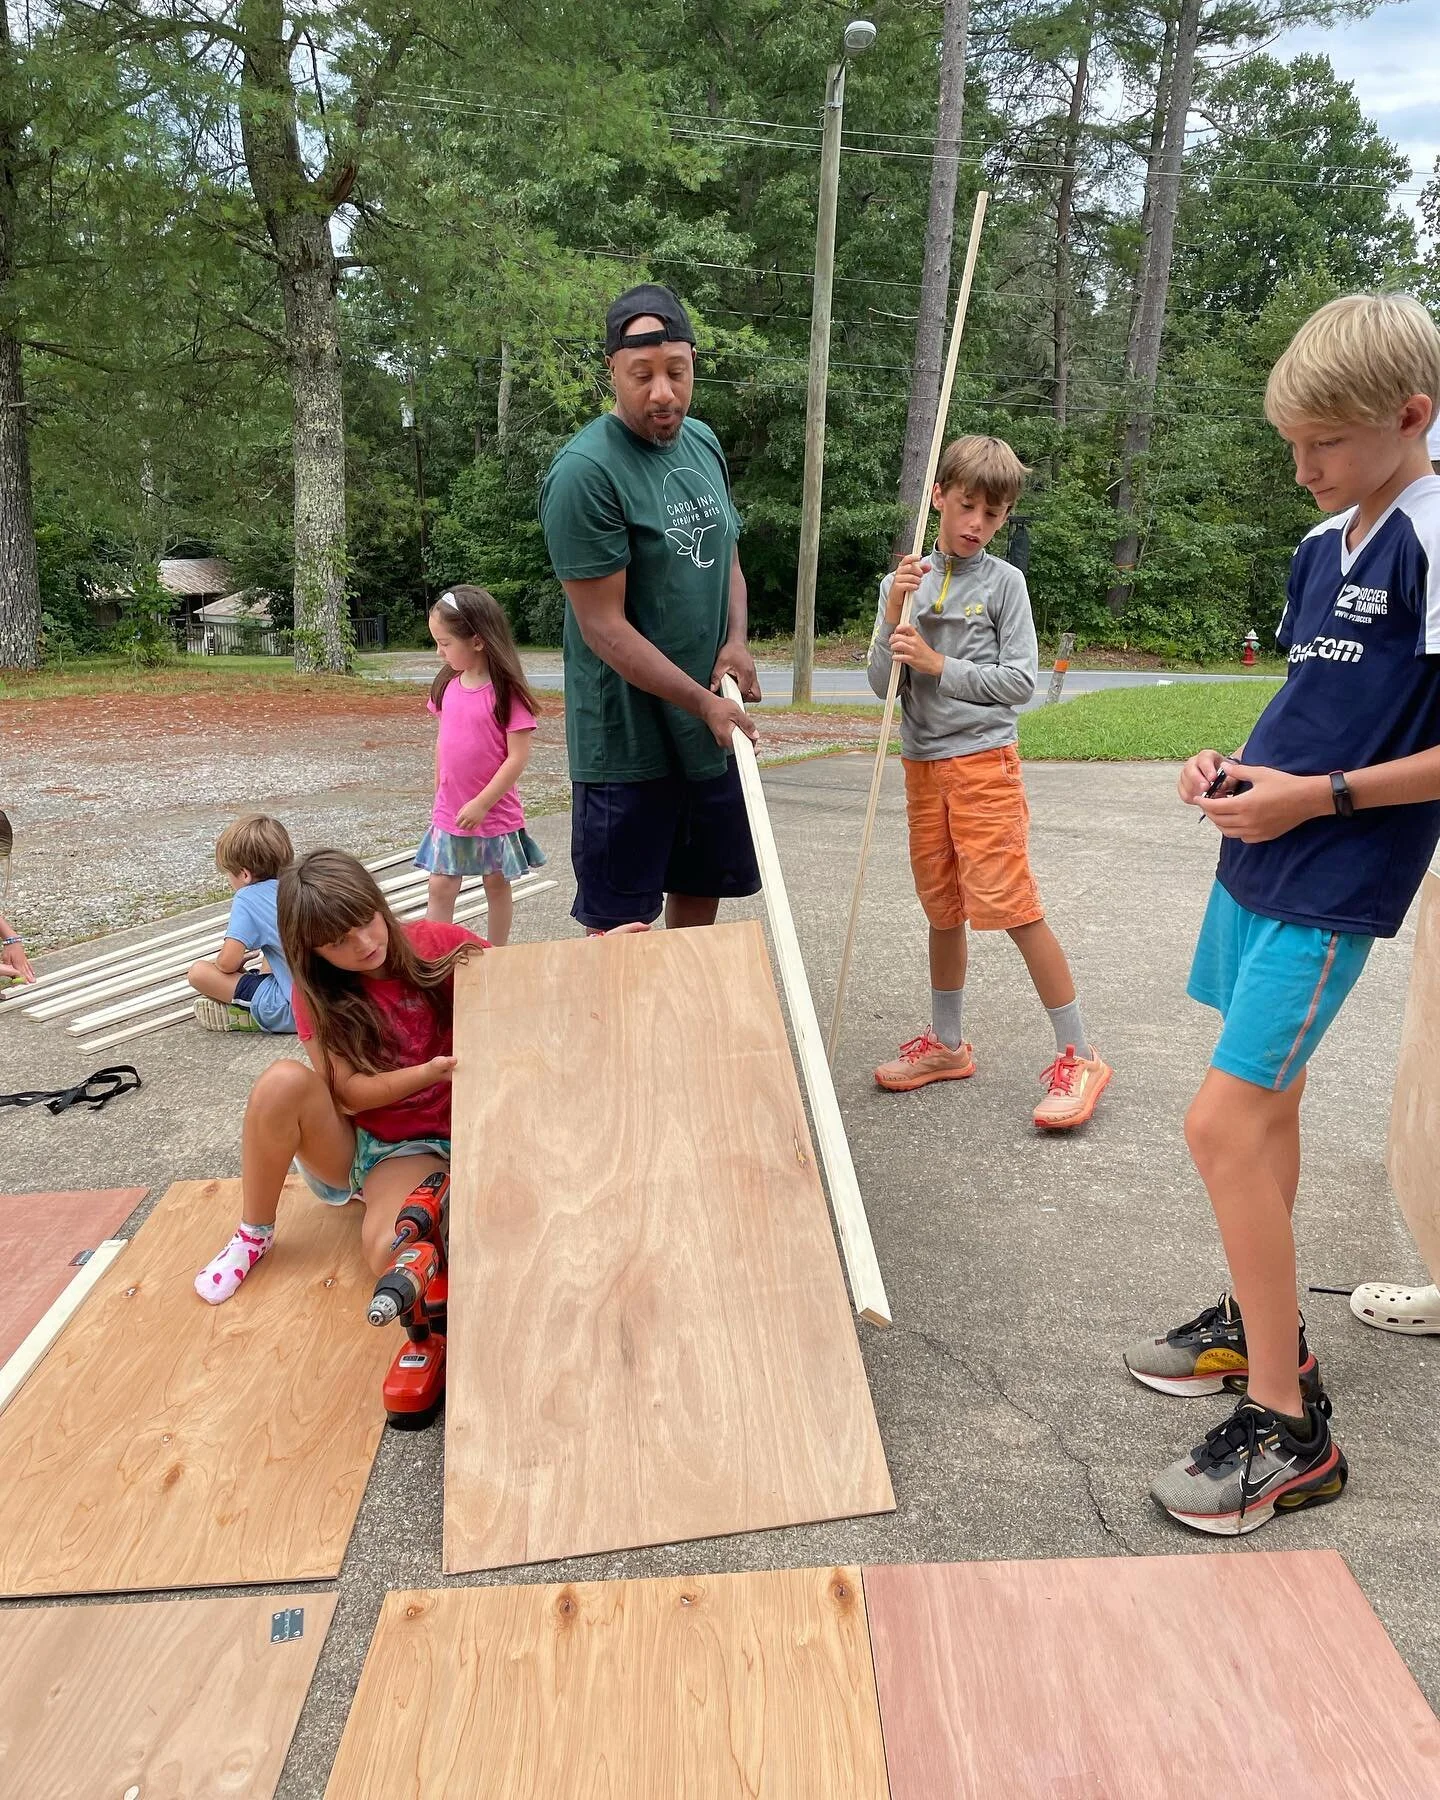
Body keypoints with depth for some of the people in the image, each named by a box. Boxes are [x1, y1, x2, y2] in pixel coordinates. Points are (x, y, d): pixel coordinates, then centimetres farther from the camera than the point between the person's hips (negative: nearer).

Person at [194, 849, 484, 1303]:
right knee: (283, 1082, -30)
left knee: (390, 1253, -36)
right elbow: (348, 1093, -14)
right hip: (345, 1140, 4)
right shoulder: (319, 992, -7)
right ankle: (253, 1234, -8)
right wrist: (431, 1072, -30)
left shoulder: (436, 944, -11)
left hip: (418, 1145, -3)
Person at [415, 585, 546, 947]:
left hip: (495, 814, -4)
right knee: (441, 887, 3)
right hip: (449, 814, 4)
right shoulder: (447, 685, 1)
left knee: (496, 886, 12)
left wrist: (482, 803, -17)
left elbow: (518, 757, -17)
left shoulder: (506, 691, -16)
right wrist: (440, 794, 14)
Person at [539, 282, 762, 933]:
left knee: (701, 891, 20)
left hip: (714, 726, 7)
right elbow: (604, 627, -19)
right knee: (621, 924, 3)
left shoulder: (703, 442, 6)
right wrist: (703, 703, -20)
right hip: (628, 740, -7)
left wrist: (737, 639, -2)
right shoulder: (585, 472, -18)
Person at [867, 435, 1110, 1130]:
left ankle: (1077, 1055, -1)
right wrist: (893, 615, -11)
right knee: (942, 908, 13)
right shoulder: (905, 580, 8)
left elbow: (1019, 681, -7)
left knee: (1011, 903, -10)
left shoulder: (1003, 582, -3)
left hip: (983, 759, -4)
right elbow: (883, 683, 3)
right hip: (922, 761, 5)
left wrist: (938, 663, -13)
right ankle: (947, 1045, 27)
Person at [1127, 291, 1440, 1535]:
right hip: (1260, 855, 9)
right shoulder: (1325, 544, 11)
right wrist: (1237, 764, 3)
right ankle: (1262, 1324, 35)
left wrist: (1322, 796, -20)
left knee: (1226, 1122, -11)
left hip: (1334, 885, -9)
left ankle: (1290, 1431, 2)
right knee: (1265, 1104, 17)